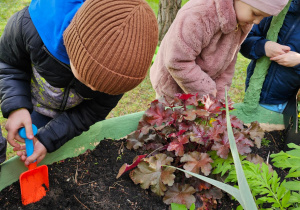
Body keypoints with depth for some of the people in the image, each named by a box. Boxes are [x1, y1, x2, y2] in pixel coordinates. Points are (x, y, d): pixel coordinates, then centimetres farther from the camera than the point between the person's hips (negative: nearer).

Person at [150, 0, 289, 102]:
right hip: (173, 89, -6)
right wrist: (206, 90, -22)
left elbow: (228, 62, 3)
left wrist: (219, 93, -1)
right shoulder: (198, 16, -35)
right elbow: (178, 62, -32)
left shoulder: (244, 22, -8)